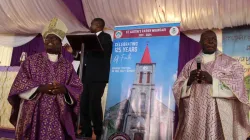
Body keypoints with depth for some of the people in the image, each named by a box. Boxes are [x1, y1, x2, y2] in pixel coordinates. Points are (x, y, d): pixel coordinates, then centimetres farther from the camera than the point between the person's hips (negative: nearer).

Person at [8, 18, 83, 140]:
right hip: (33, 115, -1)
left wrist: (64, 89, -17)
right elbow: (19, 85, 0)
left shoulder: (67, 65, 9)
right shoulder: (31, 61, 7)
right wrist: (40, 88, -14)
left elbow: (78, 88, 3)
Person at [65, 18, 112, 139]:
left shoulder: (105, 37, 0)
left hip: (98, 77, -8)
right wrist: (74, 52, 13)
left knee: (94, 104, -9)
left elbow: (101, 51, -17)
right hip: (87, 76, 8)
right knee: (84, 104, 5)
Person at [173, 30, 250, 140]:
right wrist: (189, 81, -12)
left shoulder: (230, 62, 7)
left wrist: (212, 80, -16)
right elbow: (177, 89, 7)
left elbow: (237, 86, -6)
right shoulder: (190, 64, 13)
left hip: (220, 116, -2)